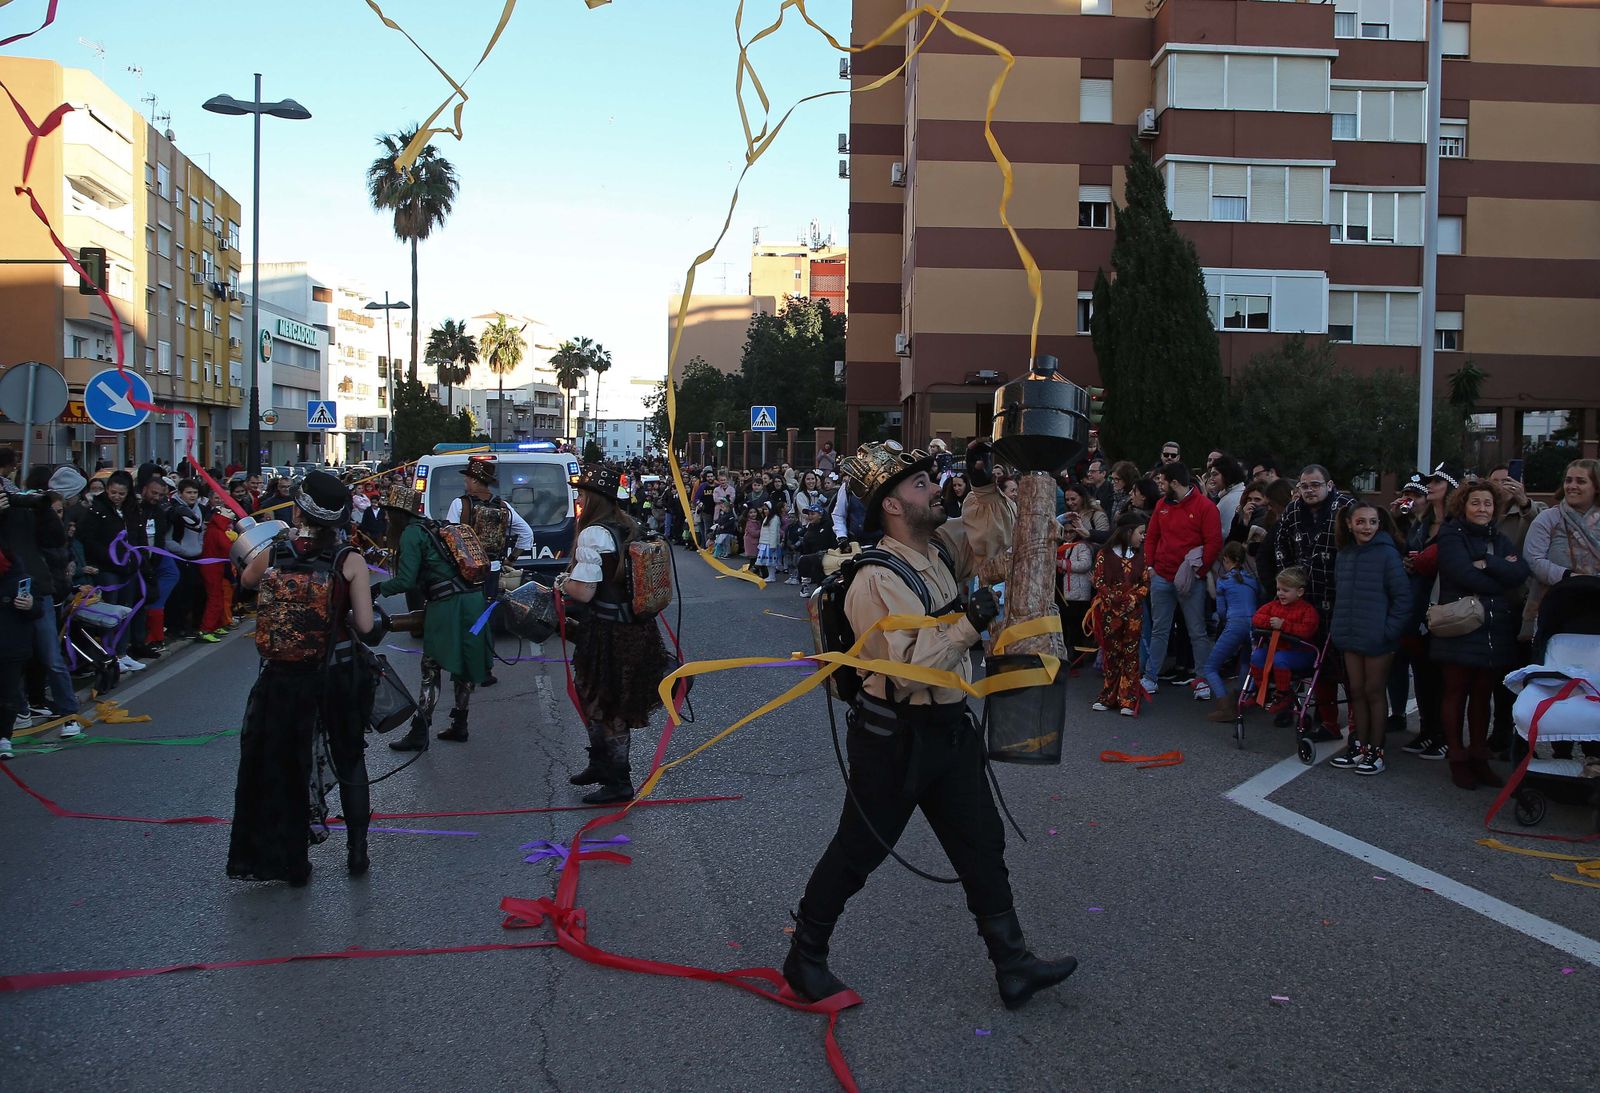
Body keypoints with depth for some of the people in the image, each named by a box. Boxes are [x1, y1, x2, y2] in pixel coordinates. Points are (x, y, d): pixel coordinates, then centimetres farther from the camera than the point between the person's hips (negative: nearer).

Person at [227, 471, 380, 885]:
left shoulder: (270, 556, -8)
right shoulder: (349, 562, -13)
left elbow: (246, 579, 16)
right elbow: (367, 628, -16)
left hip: (280, 681, 1)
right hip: (335, 680, -1)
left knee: (281, 769, 17)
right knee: (349, 762, 20)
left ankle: (291, 863, 25)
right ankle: (357, 848, 24)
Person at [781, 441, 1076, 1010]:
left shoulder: (944, 547, 2)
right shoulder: (875, 582, -22)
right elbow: (908, 668, -28)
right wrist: (969, 624, -25)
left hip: (949, 728, 8)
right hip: (895, 736, -8)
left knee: (982, 844, 13)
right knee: (858, 851, 6)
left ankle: (1012, 964, 24)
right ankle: (804, 957, 25)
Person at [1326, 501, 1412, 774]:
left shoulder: (1387, 554, -11)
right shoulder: (1344, 555, 6)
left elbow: (1403, 597, -12)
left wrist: (1389, 631, -16)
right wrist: (1338, 625, 7)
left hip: (1377, 638, -5)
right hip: (1350, 637, 5)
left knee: (1375, 692, 4)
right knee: (1357, 691, 12)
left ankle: (1376, 751, 14)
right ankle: (1359, 746, 22)